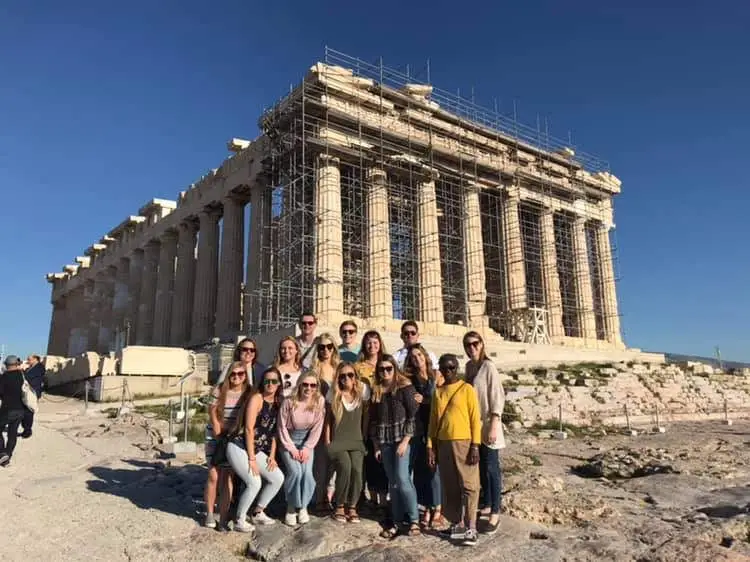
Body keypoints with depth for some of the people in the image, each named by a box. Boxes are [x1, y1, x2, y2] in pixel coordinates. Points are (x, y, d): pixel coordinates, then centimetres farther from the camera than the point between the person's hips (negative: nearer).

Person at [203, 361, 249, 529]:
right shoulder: (219, 391, -12)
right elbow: (213, 416, -7)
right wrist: (221, 438, -8)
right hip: (215, 436, -1)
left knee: (227, 477, 0)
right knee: (214, 476, -1)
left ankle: (223, 517, 9)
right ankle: (209, 514, 18)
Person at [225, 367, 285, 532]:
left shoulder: (277, 402, 7)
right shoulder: (256, 398, -14)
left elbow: (273, 432, 11)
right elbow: (249, 429, -18)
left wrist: (272, 456, 3)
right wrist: (251, 459, -17)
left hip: (256, 450, 8)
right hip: (239, 448, -8)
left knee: (278, 478, 4)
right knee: (254, 483, -20)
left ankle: (258, 513, 21)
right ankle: (239, 521, 1)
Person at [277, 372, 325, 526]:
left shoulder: (319, 403, -11)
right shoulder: (288, 403, -17)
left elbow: (317, 428, -6)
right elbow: (282, 427, -10)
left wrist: (306, 448, -13)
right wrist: (292, 449, -12)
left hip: (307, 442, 2)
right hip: (289, 441, -2)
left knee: (307, 472, -18)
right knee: (295, 471, -22)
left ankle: (303, 506, 7)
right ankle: (291, 507, 2)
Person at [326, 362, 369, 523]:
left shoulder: (362, 391, 2)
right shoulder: (334, 395, 1)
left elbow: (366, 416, 11)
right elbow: (328, 418, 8)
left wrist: (365, 437, 10)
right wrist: (327, 441, 2)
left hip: (356, 441, 1)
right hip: (337, 442, -1)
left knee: (357, 469, -21)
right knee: (345, 467, -24)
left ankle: (352, 507, -2)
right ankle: (339, 507, -4)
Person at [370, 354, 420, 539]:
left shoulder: (404, 386, -4)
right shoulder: (376, 391, 10)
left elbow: (412, 415, -9)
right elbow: (373, 419, 13)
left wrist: (405, 440, -14)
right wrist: (376, 444, 9)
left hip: (402, 438, -5)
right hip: (384, 442, 5)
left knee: (402, 478, -10)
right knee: (393, 482, 8)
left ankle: (414, 520, 2)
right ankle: (397, 521, 15)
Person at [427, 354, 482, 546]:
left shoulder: (466, 389, -4)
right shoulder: (437, 392, 11)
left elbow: (475, 418, -6)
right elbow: (433, 421, 12)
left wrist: (475, 446, -12)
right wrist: (430, 446, 7)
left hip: (464, 442, -5)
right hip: (443, 444, 5)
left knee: (468, 486, -3)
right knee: (450, 487, 11)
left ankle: (471, 529, 2)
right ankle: (457, 525, 22)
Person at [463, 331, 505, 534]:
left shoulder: (488, 366, -13)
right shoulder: (469, 366, 7)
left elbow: (497, 396, -15)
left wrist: (494, 425, -20)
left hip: (487, 424, -7)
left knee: (491, 468, -2)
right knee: (480, 467, 15)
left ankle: (495, 513, 6)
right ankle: (487, 504, 29)